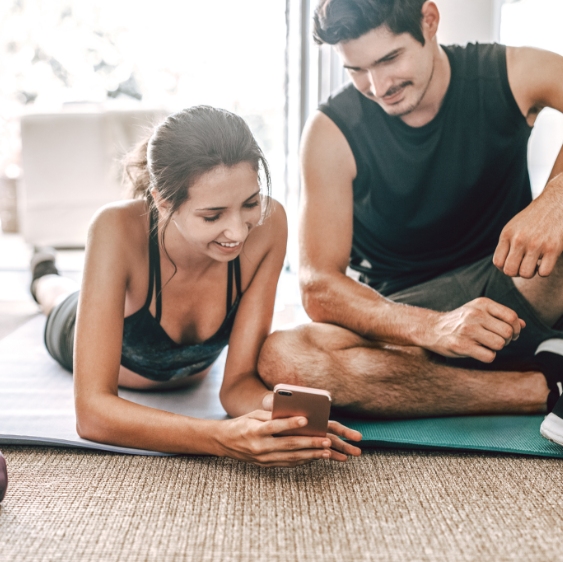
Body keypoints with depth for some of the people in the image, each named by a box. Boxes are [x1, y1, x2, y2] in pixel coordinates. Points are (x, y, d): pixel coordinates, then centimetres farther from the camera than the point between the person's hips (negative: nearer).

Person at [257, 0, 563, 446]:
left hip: (520, 293, 0)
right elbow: (319, 288, -15)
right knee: (281, 358, -31)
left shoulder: (510, 75, -5)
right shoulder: (333, 132, -9)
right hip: (406, 314, 1)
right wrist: (433, 328, -31)